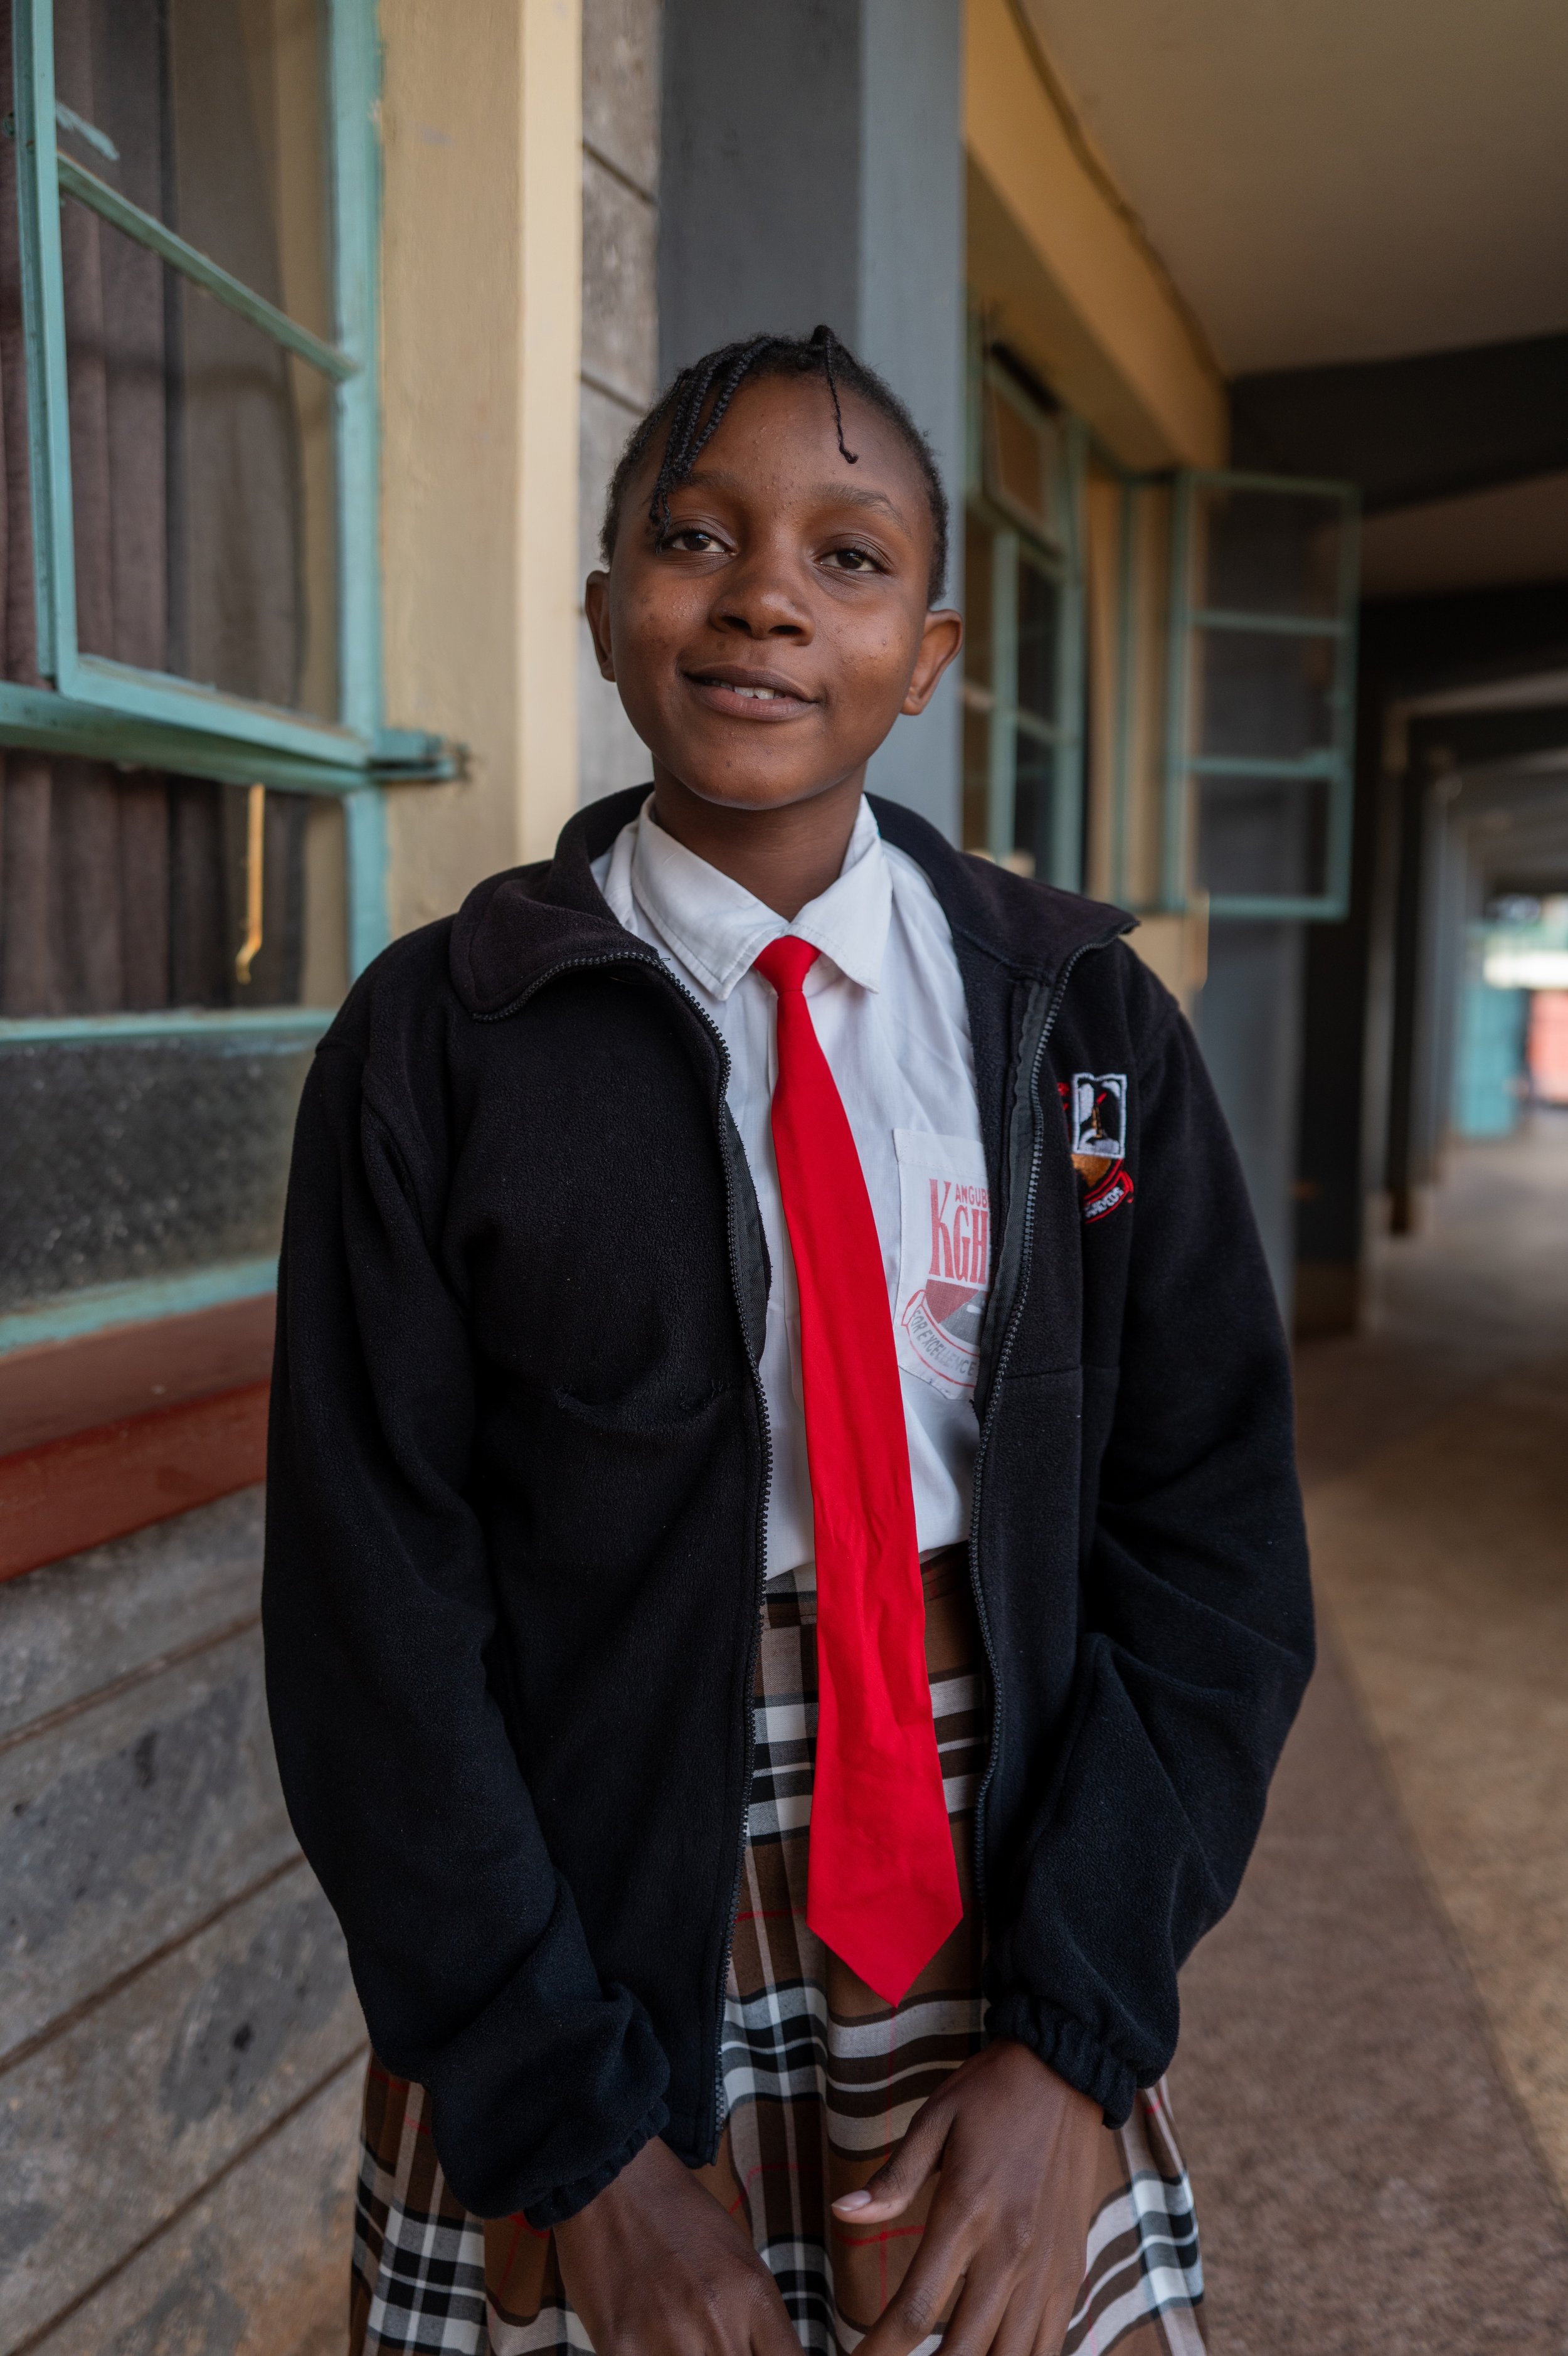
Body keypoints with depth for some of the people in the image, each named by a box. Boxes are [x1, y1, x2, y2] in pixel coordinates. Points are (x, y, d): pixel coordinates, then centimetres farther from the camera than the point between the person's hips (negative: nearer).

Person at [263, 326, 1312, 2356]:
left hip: (1011, 1885, 2)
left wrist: (1076, 2039, -10)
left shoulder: (1080, 1018, -1)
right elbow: (373, 1597, -8)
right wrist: (576, 2125, -11)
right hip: (573, 1911, -1)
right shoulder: (440, 1034, -6)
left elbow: (1211, 1530, -2)